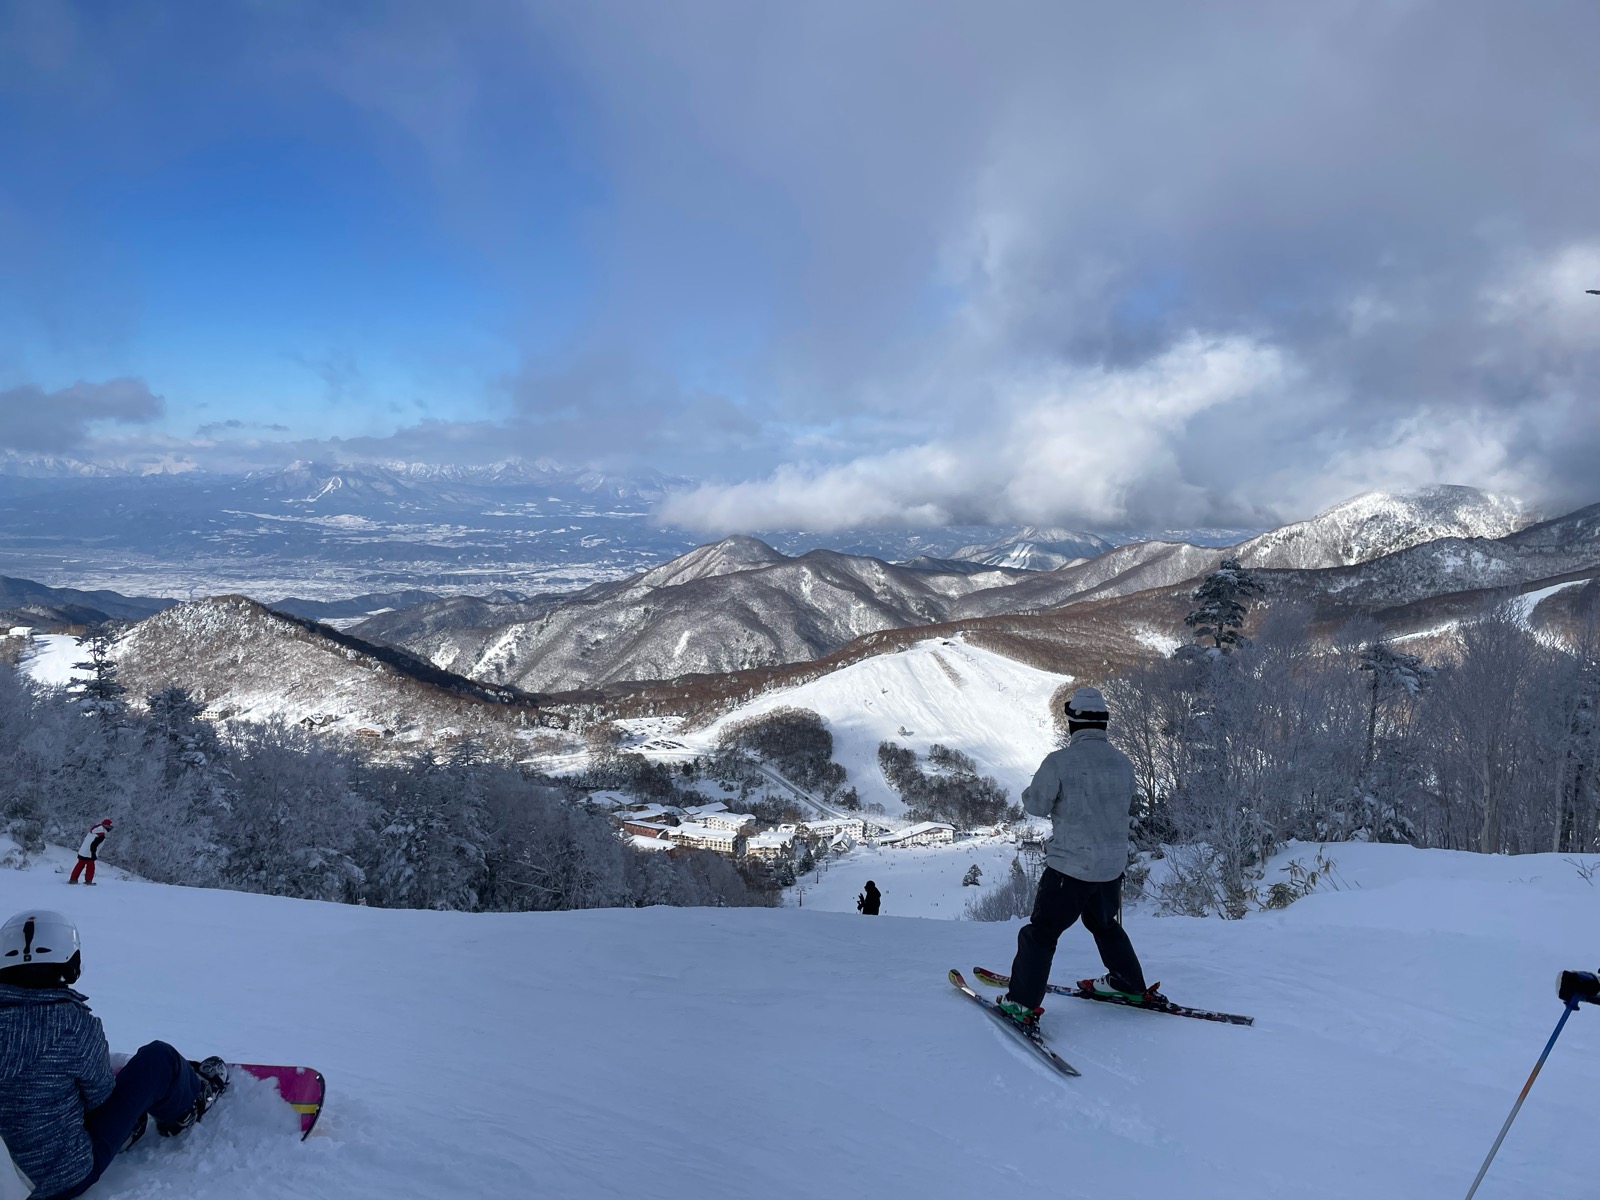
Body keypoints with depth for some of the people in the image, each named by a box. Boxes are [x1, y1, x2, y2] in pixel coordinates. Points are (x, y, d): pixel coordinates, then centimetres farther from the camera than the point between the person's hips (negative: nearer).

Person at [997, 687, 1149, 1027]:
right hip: (1113, 864, 6)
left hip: (1071, 863, -6)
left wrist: (1031, 792, 14)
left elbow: (1037, 805, -7)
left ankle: (1022, 1003, 3)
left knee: (1041, 932, 4)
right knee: (1105, 924, 29)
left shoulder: (1059, 761, -17)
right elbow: (1126, 807, 12)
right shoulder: (1123, 763, 0)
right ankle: (1129, 983, 41)